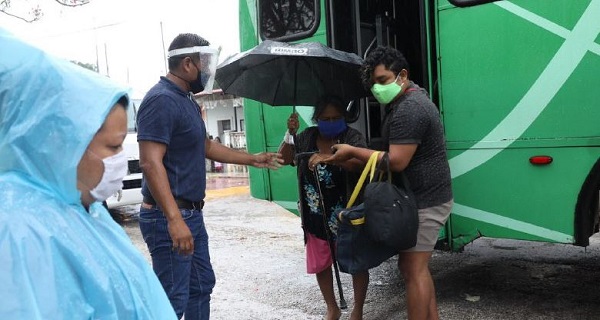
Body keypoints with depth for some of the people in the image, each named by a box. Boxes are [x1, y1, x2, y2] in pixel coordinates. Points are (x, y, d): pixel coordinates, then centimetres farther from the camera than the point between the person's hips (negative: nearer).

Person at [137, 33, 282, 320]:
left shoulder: (187, 101, 14)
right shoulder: (161, 100, -18)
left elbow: (206, 147, 25)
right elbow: (151, 163, -26)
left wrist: (252, 159, 28)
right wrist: (174, 219, -33)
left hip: (192, 213, 10)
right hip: (170, 218, -10)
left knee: (201, 286, 20)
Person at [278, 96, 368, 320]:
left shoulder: (352, 137, -10)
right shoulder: (307, 137, 3)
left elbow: (360, 162, -28)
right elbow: (283, 159, 2)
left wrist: (327, 156, -41)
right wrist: (290, 133, -12)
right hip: (316, 215, 4)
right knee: (320, 264, 14)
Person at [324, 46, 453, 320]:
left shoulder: (408, 109, -20)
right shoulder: (413, 100, 15)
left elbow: (396, 162, -24)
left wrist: (352, 152, -15)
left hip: (423, 202, -11)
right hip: (426, 197, 11)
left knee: (413, 269, -5)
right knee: (416, 267, 16)